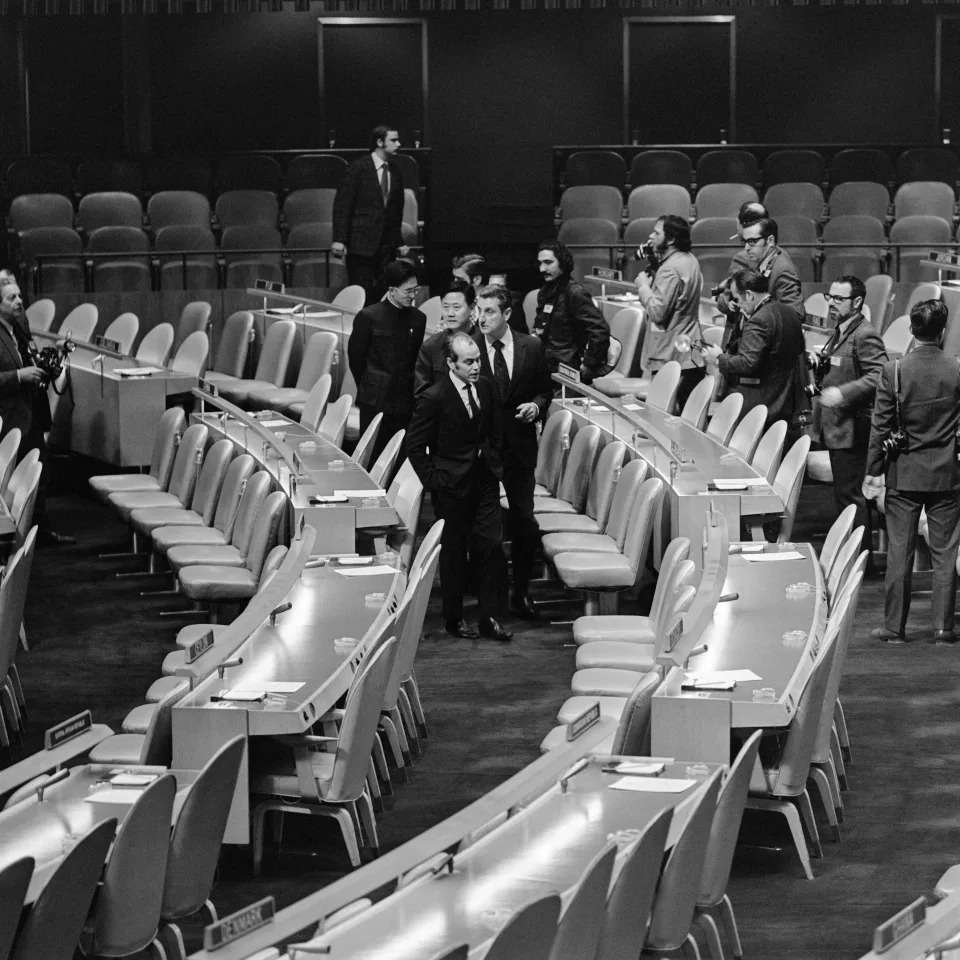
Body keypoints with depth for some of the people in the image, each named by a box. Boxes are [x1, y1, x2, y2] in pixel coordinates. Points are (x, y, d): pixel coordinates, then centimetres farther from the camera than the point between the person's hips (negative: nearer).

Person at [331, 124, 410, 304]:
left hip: (387, 246, 5)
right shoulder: (358, 168, -5)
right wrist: (339, 240, -14)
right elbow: (341, 206, -7)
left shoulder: (394, 172, 12)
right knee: (363, 294, -6)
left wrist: (399, 242, 16)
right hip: (360, 244, -5)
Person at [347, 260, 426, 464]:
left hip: (406, 402, 3)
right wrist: (368, 390, 7)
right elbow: (355, 357, 2)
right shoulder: (368, 317, -6)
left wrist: (409, 390, 11)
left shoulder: (418, 319, 7)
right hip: (376, 401, -3)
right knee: (372, 459, -2)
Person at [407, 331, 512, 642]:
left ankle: (489, 617, 8)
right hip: (452, 486, -5)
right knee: (454, 552, 5)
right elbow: (415, 445, -10)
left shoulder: (486, 389, 3)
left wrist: (495, 464, 11)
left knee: (492, 546, 0)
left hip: (485, 481, 5)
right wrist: (433, 481, -10)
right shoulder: (434, 398, -15)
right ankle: (454, 619, 18)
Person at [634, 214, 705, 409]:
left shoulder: (670, 269, -18)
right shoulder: (690, 261, 13)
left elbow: (658, 312, -22)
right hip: (691, 357, 10)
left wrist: (643, 285, -10)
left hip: (671, 359, -10)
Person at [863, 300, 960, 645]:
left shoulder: (894, 371, -9)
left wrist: (873, 471, 3)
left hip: (904, 474, 0)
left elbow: (880, 425, -5)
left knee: (899, 552, 6)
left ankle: (894, 627, 8)